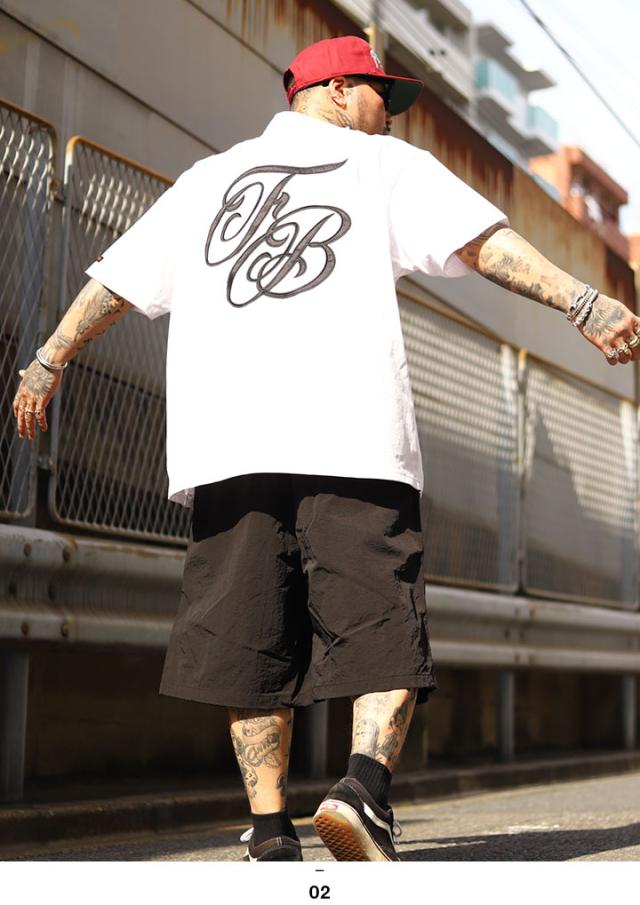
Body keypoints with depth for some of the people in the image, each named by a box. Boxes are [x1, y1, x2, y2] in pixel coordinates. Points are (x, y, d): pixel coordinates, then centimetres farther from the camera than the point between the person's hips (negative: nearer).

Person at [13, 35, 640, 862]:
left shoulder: (208, 179, 24)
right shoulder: (385, 165, 15)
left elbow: (117, 281, 25)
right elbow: (483, 240, -1)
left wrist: (49, 361, 33)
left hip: (225, 441, 3)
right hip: (353, 439, -3)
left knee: (249, 639, 4)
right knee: (383, 630, 0)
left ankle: (270, 836, 1)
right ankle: (365, 787, -20)